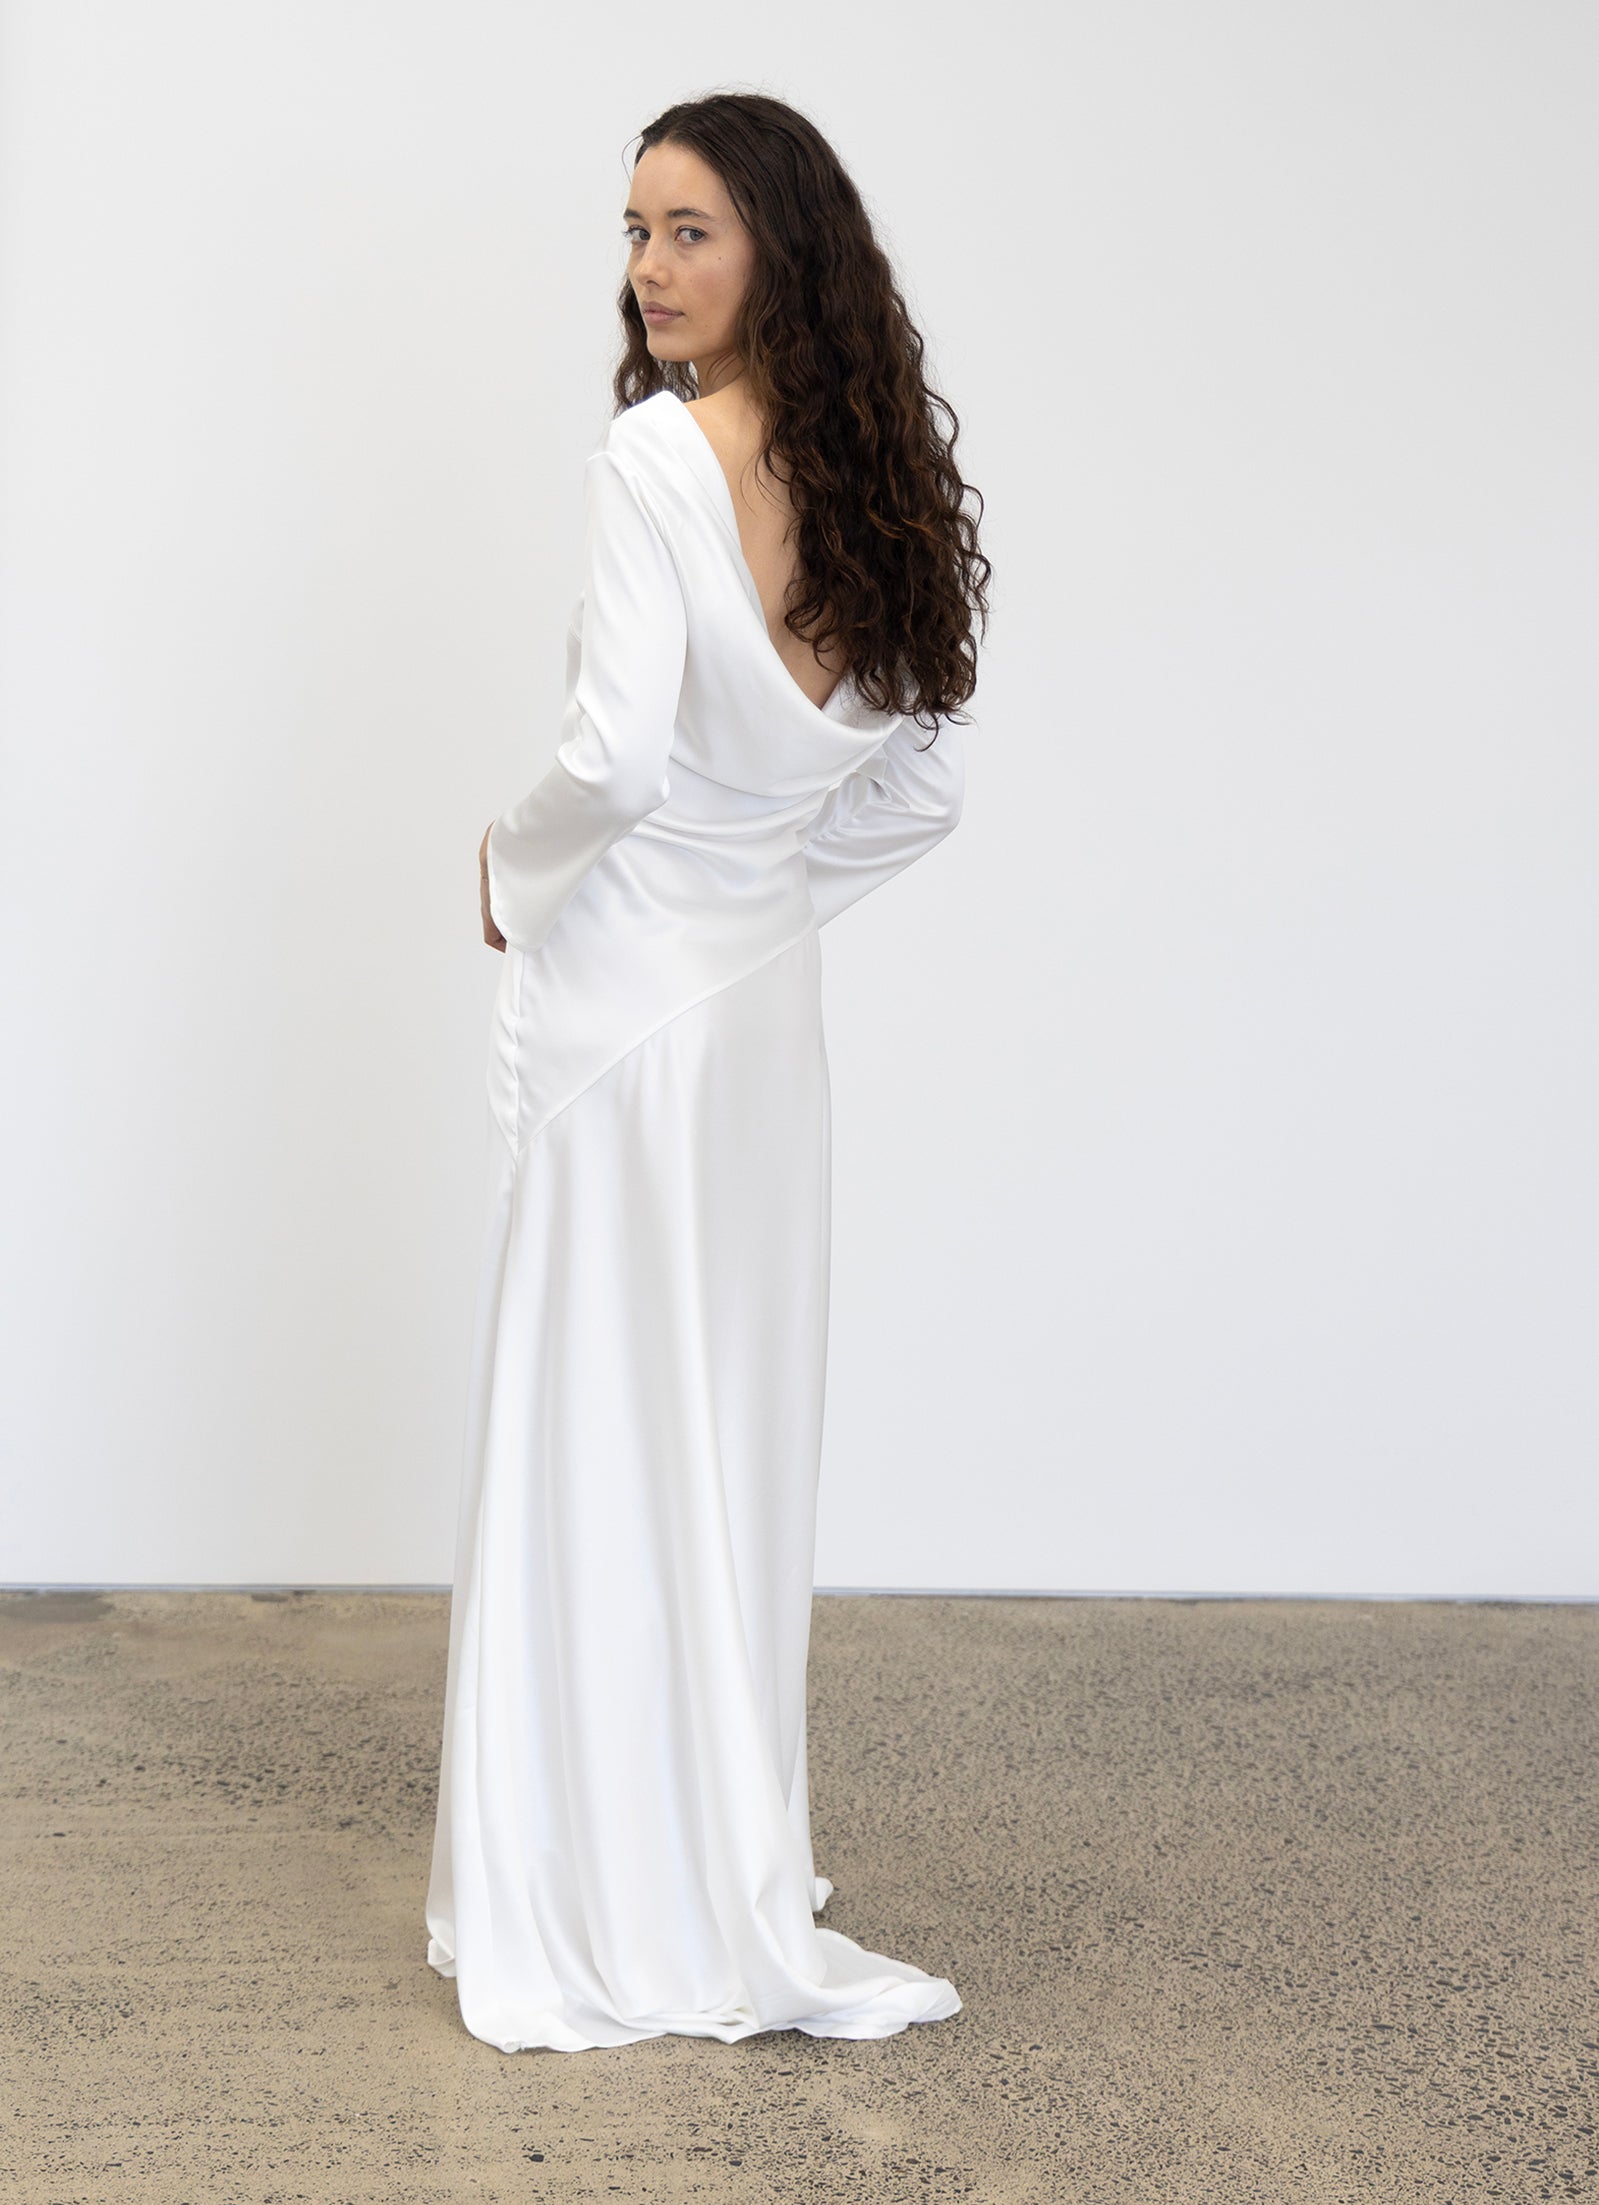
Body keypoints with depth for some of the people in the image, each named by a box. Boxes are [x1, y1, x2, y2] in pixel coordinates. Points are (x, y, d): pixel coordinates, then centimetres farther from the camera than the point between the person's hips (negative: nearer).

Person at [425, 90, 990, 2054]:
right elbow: (918, 790, 11)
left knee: (592, 1447, 2)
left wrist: (517, 861, -5)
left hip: (622, 1002, -7)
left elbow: (621, 754, -23)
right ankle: (737, 1896, 26)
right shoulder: (865, 478, 6)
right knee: (733, 1438, 14)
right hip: (767, 1003, 7)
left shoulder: (659, 453, -15)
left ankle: (597, 1915, 11)